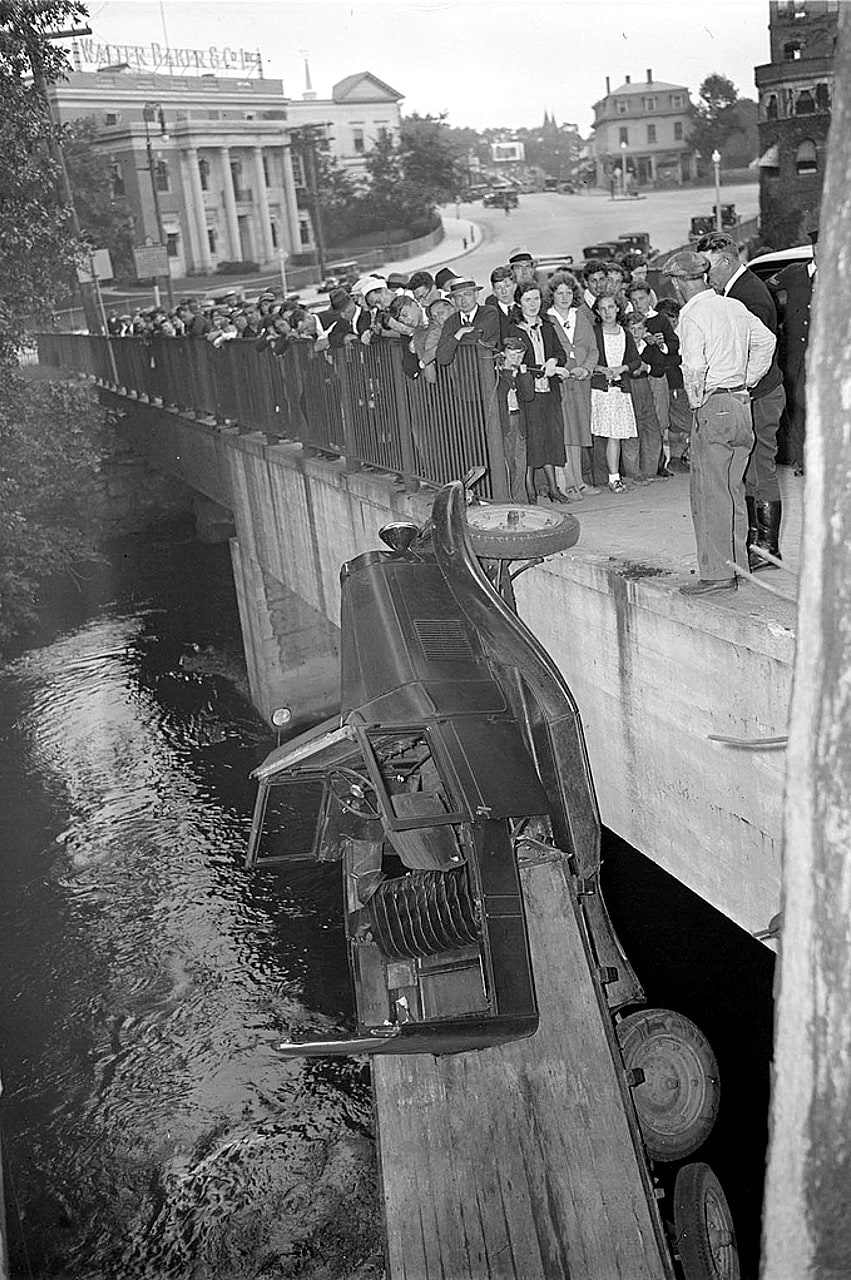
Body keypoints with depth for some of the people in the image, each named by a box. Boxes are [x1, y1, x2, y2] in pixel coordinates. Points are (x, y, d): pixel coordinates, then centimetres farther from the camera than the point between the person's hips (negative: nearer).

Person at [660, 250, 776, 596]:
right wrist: (746, 382, 18)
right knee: (733, 489, 15)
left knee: (709, 492, -4)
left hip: (714, 408, -8)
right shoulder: (735, 307, 11)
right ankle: (738, 563, 21)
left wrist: (696, 402, -7)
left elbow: (694, 367, -22)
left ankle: (717, 573, -3)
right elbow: (766, 340, 19)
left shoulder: (692, 316, -12)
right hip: (742, 405, 8)